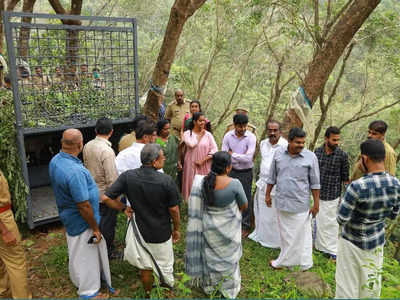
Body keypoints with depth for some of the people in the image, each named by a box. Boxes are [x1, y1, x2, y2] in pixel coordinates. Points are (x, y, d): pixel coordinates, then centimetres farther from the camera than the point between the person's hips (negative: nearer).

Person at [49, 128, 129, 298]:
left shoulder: (55, 160, -7)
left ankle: (77, 280, 53)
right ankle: (88, 292, 33)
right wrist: (95, 229, -16)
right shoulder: (75, 171, -36)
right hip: (81, 221, -9)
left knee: (76, 252, 29)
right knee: (86, 255, 12)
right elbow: (84, 206, -30)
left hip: (68, 215, 9)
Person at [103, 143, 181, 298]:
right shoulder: (166, 181, -24)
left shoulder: (127, 176, -17)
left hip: (140, 230, 2)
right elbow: (174, 210, -15)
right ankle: (168, 284, 49)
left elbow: (106, 197, -15)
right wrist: (176, 229, 2)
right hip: (161, 232, -2)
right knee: (164, 263, 24)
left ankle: (148, 294, 44)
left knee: (145, 267, 23)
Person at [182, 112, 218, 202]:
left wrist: (203, 160, -11)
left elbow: (214, 150, -3)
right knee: (192, 185, 4)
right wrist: (200, 135, -7)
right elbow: (192, 144, -20)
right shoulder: (187, 134, -1)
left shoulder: (208, 134, 2)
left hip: (205, 166, 1)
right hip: (192, 165, -1)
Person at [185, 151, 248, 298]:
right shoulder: (234, 184, -27)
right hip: (228, 228, -2)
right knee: (228, 257, 22)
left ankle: (209, 286, 48)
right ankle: (229, 290, 43)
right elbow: (244, 205, -10)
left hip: (209, 227, 2)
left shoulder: (203, 182, -20)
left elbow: (199, 204, -6)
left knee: (210, 255, 25)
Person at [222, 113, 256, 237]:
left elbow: (248, 158, -22)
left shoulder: (251, 137, -15)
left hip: (246, 173, -2)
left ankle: (245, 226, 23)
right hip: (232, 171, 3)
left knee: (245, 199, 7)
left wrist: (232, 154, -15)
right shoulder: (228, 136, -7)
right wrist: (240, 157, -18)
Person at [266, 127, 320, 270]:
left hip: (300, 205, -3)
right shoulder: (278, 153, -3)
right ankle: (286, 259, 37)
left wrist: (316, 203, -4)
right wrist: (268, 195, 9)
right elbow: (272, 177, 7)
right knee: (285, 233, 18)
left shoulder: (310, 157, -11)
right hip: (281, 202, 3)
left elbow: (315, 183, -5)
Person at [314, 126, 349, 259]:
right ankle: (321, 245, 35)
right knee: (319, 221, 17)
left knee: (331, 222, 5)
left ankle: (332, 249, 20)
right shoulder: (317, 151, -2)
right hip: (317, 194, 4)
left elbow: (345, 177, -5)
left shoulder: (342, 155, -11)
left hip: (332, 196, -4)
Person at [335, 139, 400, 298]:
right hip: (377, 241, 5)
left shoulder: (357, 186, -31)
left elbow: (341, 219, -23)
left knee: (348, 286, 15)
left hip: (353, 242, -5)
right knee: (371, 285, 24)